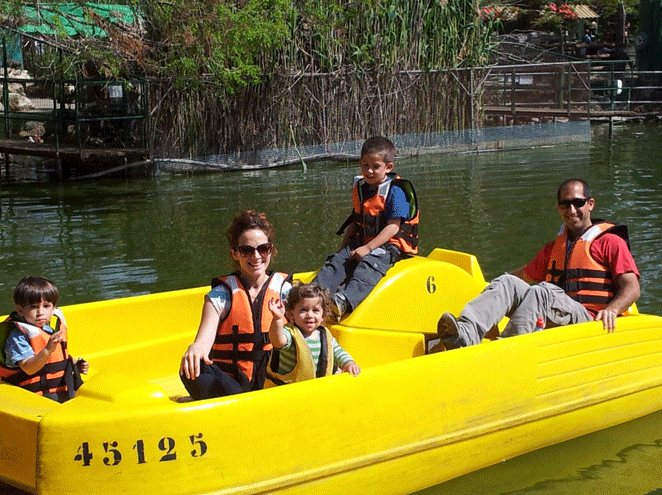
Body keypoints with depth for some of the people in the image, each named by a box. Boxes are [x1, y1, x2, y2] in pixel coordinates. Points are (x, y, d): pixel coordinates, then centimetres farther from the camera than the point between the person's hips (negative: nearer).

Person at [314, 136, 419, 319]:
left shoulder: (395, 191, -10)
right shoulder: (360, 189, 14)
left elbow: (393, 227, -17)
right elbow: (355, 223, 22)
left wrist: (368, 248, -23)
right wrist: (344, 247, 10)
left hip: (391, 245, -8)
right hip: (363, 244, 8)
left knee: (369, 264, -34)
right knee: (337, 261, -14)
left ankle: (343, 301, -56)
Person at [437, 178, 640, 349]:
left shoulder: (610, 242, 6)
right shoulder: (553, 247, 26)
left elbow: (632, 288, -4)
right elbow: (525, 273, 35)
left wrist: (611, 310, -22)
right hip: (551, 324, 6)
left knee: (542, 292, -32)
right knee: (508, 282, -16)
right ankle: (465, 333, -43)